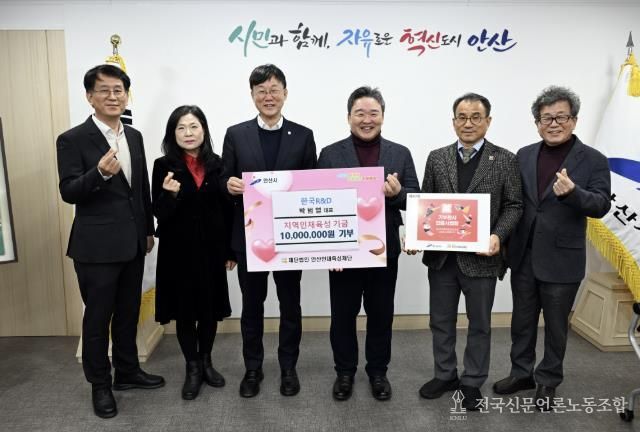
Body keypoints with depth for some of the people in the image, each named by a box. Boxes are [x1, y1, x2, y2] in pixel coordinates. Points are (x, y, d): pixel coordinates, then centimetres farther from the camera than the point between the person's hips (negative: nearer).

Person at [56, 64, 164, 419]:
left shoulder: (134, 136, 8)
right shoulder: (72, 139, -10)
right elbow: (68, 193, -14)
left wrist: (148, 229, 16)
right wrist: (100, 173, -32)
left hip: (132, 242, 6)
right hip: (96, 245, -6)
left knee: (128, 312, 18)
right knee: (98, 317, 9)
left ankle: (127, 371, 36)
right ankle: (100, 384, 27)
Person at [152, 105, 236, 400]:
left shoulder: (216, 164, 2)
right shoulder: (163, 166, -4)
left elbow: (227, 209, 4)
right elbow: (159, 214, -5)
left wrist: (231, 250, 4)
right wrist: (169, 194, -26)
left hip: (211, 248, 2)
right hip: (179, 250, -2)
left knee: (211, 308, 11)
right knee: (185, 310, 9)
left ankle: (206, 362, 32)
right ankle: (192, 368, 26)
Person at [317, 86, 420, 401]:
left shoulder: (400, 154, 4)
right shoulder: (330, 154, 0)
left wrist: (397, 193, -20)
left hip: (384, 250, 1)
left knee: (381, 315, 14)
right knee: (343, 314, 12)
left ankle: (378, 371, 33)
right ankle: (344, 371, 32)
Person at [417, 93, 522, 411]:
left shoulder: (505, 160, -1)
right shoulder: (436, 158, 5)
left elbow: (513, 206, -2)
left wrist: (498, 235, -19)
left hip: (481, 257, -2)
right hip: (441, 256, 3)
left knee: (479, 324, 13)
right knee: (441, 321, 15)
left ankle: (472, 382, 31)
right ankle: (445, 375, 34)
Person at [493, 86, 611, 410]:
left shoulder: (593, 160, -5)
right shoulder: (524, 155, 5)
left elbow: (601, 205, -13)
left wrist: (573, 192, -32)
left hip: (561, 259, -3)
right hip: (523, 255, 4)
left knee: (555, 324, 12)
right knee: (522, 320, 16)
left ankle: (548, 381, 31)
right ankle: (522, 372, 34)